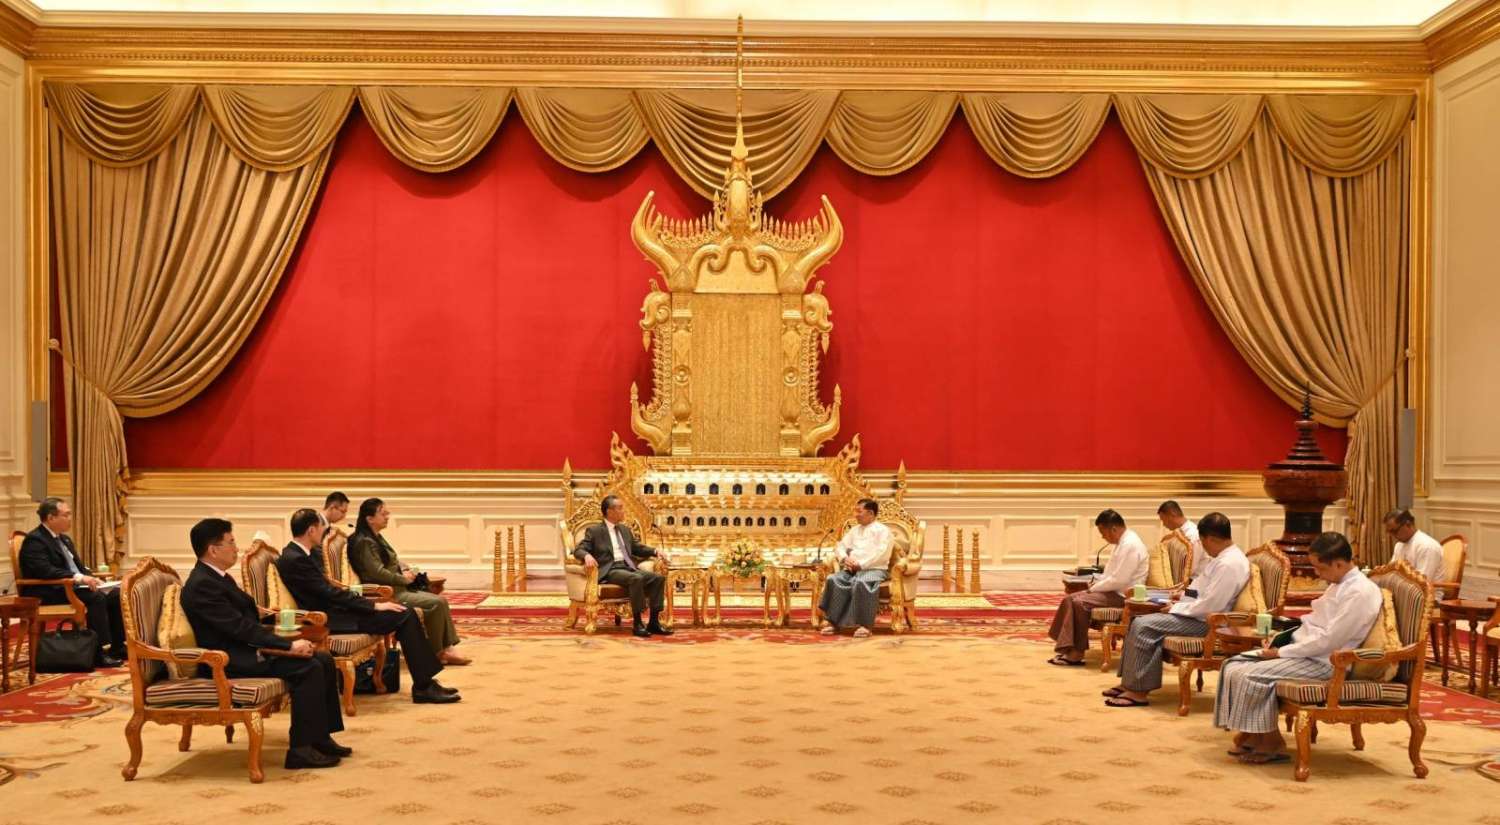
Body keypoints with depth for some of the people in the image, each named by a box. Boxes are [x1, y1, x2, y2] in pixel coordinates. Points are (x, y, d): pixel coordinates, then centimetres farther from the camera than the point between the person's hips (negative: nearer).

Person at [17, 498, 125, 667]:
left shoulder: (64, 539, 18)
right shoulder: (34, 540, -12)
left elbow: (78, 567, 20)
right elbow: (44, 571, -26)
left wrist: (91, 579, -1)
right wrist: (79, 578, -32)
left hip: (72, 587, 9)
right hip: (49, 594, -9)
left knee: (115, 595, -7)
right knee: (96, 598, -30)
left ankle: (117, 646, -4)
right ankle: (98, 653, -29)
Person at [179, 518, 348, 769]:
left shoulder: (220, 577, 14)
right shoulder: (201, 585, -17)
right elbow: (240, 627, -23)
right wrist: (289, 645, -22)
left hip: (245, 649, 10)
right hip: (228, 661, -10)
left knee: (323, 660, 1)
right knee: (308, 668, -23)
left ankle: (320, 737, 6)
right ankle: (301, 749, -18)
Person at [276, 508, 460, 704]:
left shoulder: (296, 554, 12)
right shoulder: (295, 560, -18)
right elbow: (330, 592, -20)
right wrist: (375, 606, -15)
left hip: (329, 610, 10)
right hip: (328, 621, -10)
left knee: (405, 613, 4)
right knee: (403, 616, -14)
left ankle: (424, 683, 4)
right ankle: (423, 687, -9)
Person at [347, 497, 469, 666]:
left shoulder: (377, 538, 16)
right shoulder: (364, 542, -15)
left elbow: (394, 561, 24)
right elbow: (378, 573, -23)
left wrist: (405, 570, 3)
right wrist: (404, 579, -10)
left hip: (397, 588, 10)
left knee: (441, 601, -1)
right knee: (436, 603, -17)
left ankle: (446, 649, -5)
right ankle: (435, 653, -6)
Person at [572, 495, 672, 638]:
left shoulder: (625, 530, 24)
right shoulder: (594, 531, 5)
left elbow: (637, 548, 32)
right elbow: (578, 549, -1)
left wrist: (655, 551, 13)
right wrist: (587, 555, -25)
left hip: (629, 567, 7)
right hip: (610, 570, -7)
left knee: (659, 577, -17)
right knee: (637, 578, -35)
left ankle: (654, 622, -15)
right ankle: (637, 624, -30)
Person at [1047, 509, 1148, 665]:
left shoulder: (1130, 545, -20)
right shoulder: (1123, 541, 14)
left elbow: (1119, 580, -24)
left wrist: (1095, 587, -12)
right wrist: (1097, 581, 6)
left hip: (1122, 595, -11)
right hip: (1114, 590, 11)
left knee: (1080, 603, -23)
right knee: (1070, 598, -1)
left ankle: (1074, 655, -16)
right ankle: (1066, 649, -6)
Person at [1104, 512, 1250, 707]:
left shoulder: (1229, 564, -20)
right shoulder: (1223, 557, 13)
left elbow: (1210, 606, -25)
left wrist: (1177, 608, -14)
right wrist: (1183, 597, 8)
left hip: (1205, 622, -11)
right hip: (1198, 613, 11)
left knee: (1143, 626, -18)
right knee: (1139, 623, 3)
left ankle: (1138, 691, -12)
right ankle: (1129, 682, 2)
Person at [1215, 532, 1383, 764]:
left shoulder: (1360, 592, -17)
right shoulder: (1339, 584, 14)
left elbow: (1328, 640, -22)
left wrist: (1282, 652, -16)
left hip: (1324, 661, -10)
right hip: (1303, 647, 10)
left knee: (1252, 676, -24)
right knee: (1233, 666, -3)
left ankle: (1271, 743, -6)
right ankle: (1252, 734, 1)